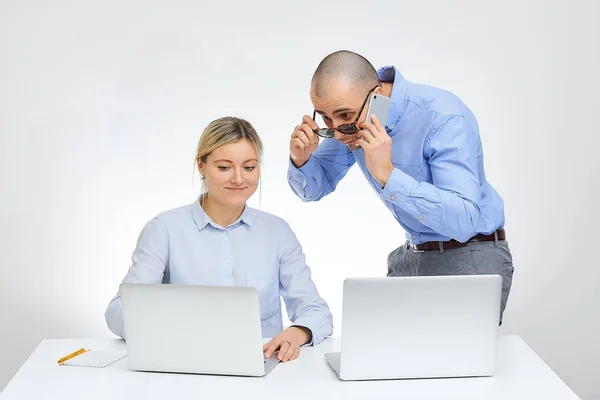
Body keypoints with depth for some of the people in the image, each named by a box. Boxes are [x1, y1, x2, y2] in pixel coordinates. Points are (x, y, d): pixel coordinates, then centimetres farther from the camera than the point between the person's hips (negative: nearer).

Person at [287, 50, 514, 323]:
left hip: (471, 258, -6)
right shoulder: (354, 120, -7)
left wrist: (387, 174, -40)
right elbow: (314, 189, 4)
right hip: (412, 256, 6)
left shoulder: (445, 119, -27)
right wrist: (301, 160, -18)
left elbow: (464, 222, -35)